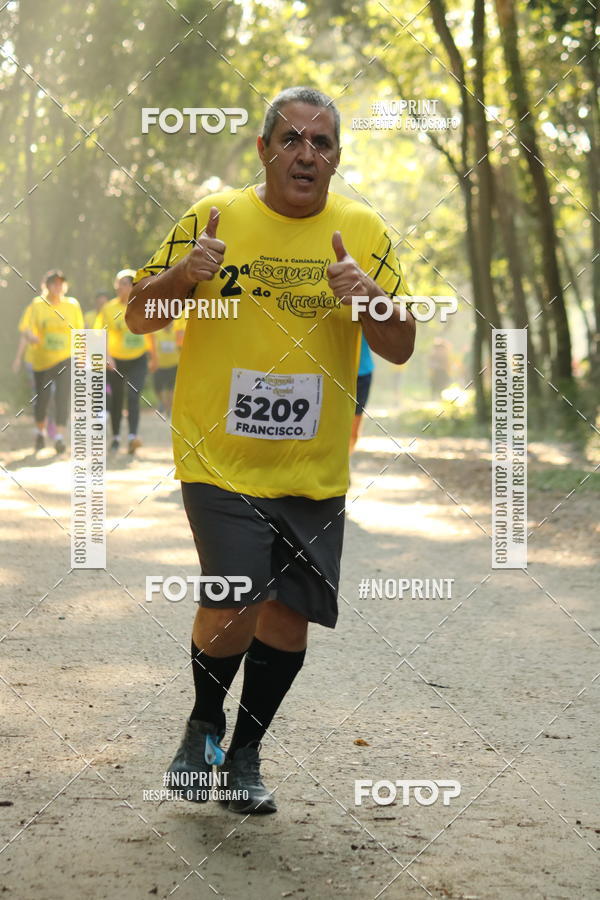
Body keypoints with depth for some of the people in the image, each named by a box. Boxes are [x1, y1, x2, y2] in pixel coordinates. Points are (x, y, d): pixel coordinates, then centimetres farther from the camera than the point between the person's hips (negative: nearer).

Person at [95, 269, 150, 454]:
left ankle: (132, 437, -24)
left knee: (133, 396, -15)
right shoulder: (109, 308, -5)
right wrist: (107, 356, -26)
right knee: (116, 399, 8)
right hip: (116, 361, 0)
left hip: (138, 360, 0)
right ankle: (116, 437, 23)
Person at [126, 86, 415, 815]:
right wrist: (181, 275, -20)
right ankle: (204, 724, 15)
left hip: (314, 471, 3)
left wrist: (370, 295, -18)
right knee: (234, 606, -14)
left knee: (288, 616, 5)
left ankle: (245, 753, 26)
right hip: (219, 459, -3)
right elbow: (138, 317, 1)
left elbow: (400, 350, 3)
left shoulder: (363, 232, 4)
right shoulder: (214, 218, -2)